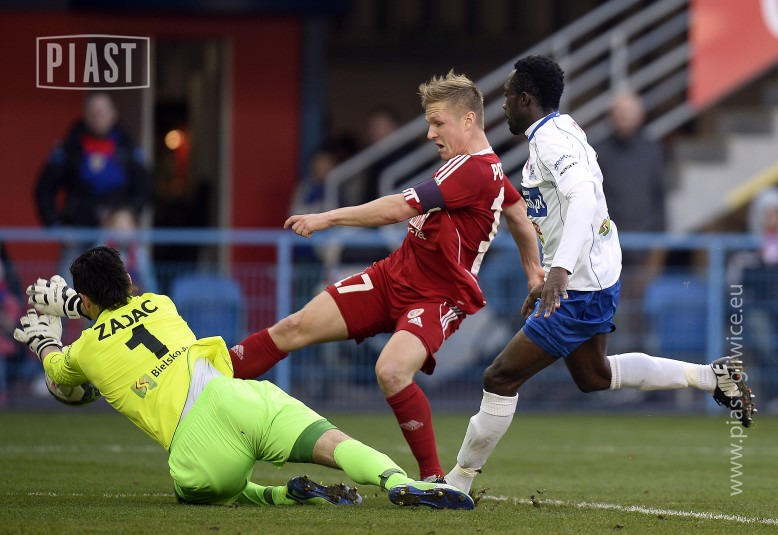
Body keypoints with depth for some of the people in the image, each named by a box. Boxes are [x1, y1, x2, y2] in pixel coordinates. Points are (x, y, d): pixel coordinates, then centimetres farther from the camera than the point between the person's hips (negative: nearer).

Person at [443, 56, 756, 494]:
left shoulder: (551, 138, -20)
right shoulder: (561, 132, 12)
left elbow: (583, 197, -36)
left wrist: (560, 269, -48)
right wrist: (547, 283, 26)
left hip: (581, 290, -11)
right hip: (596, 277, 11)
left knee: (501, 379, -7)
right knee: (594, 376, 27)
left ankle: (458, 481, 0)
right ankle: (715, 376, 25)